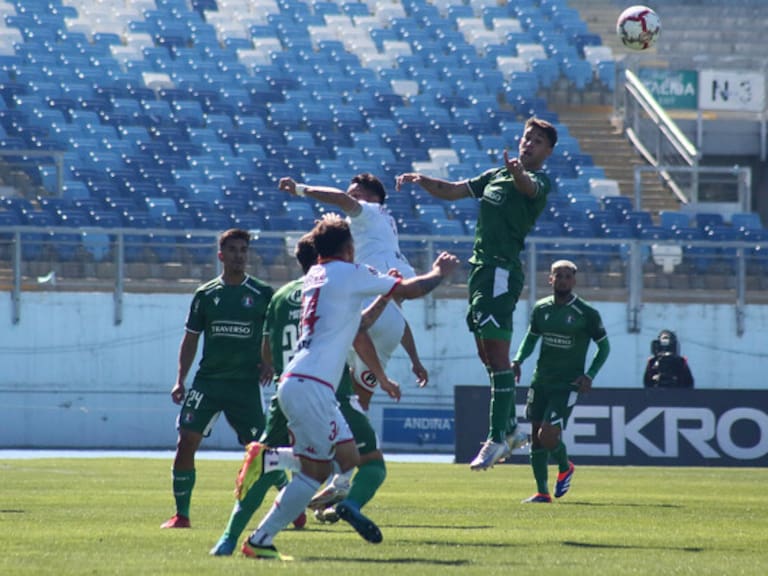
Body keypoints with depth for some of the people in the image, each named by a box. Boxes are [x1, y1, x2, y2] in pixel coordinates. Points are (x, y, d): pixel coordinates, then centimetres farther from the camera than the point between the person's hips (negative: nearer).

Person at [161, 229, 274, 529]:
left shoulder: (262, 294, 2)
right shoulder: (206, 294, 7)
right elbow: (191, 338, 11)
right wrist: (180, 380, 3)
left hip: (245, 383, -2)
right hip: (207, 379, 2)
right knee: (186, 442, -9)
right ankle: (181, 514, 0)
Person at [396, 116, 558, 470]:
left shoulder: (540, 181, -5)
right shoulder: (495, 176, 20)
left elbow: (528, 186, -29)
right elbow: (451, 191, 23)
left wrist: (517, 172, -52)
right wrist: (422, 180, 4)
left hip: (502, 271, -9)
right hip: (482, 268, 9)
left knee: (496, 353, -13)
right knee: (488, 354, 14)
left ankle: (497, 439, -14)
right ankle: (510, 430, 25)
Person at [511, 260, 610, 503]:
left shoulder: (586, 314, -6)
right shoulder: (541, 308, 6)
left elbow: (604, 346, 2)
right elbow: (531, 337, 19)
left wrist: (589, 375, -10)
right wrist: (517, 360, 1)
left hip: (567, 385, -5)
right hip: (541, 381, 5)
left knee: (548, 436, -16)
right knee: (536, 436, 3)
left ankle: (565, 467, 16)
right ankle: (542, 492, 13)